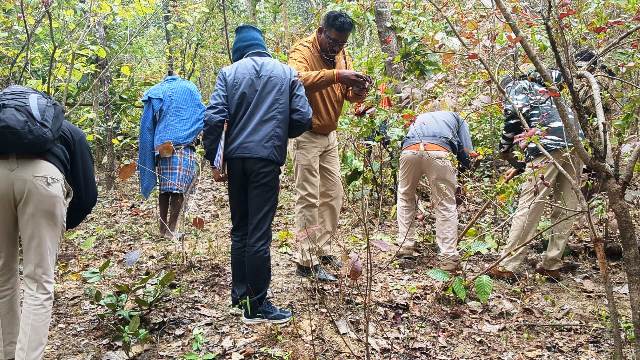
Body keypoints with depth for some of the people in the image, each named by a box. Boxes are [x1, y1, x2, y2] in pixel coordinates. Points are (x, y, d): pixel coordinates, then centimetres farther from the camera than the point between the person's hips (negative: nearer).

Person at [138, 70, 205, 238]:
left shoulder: (155, 92, 18)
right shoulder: (189, 88, 12)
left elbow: (147, 126, 13)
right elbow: (201, 115, 5)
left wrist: (154, 149, 15)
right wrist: (193, 134, 18)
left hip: (162, 147, 4)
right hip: (183, 144, -3)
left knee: (165, 186, 10)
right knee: (179, 186, -6)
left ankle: (163, 227, 14)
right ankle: (171, 228, -11)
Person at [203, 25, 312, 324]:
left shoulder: (229, 73, 7)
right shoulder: (287, 73, 8)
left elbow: (214, 118, -5)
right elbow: (303, 119, 1)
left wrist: (211, 157, 3)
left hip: (236, 158, 2)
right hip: (267, 158, -2)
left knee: (239, 229, 15)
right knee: (259, 233, -2)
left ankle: (239, 293, 24)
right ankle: (257, 305, 3)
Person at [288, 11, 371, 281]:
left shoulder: (341, 53, 7)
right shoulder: (303, 51, -15)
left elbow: (348, 94, 8)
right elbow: (296, 79, -37)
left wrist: (359, 91, -15)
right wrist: (335, 75, -44)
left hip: (329, 135, 8)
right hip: (306, 135, -8)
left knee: (333, 196, 10)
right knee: (309, 199, -6)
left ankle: (322, 250, 22)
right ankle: (307, 262, -1)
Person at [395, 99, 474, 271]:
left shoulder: (419, 118, 43)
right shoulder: (456, 117, 36)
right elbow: (468, 150, 21)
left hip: (409, 151, 3)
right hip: (439, 152, -2)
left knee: (405, 197, 23)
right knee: (446, 205, 6)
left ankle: (405, 247, 21)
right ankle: (448, 257, 1)